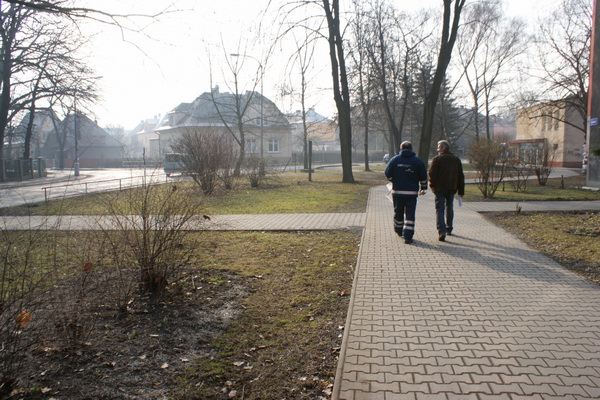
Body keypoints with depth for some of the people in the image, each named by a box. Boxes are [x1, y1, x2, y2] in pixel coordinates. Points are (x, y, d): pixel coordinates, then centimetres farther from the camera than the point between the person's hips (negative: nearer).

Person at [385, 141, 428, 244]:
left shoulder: (394, 159, 2)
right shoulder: (417, 161, 1)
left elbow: (388, 174, 2)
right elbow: (423, 177, 4)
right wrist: (423, 188, 18)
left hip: (397, 191, 2)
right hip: (412, 192, -1)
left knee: (398, 212, 17)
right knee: (410, 214, 0)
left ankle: (398, 231, 37)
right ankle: (408, 236, -6)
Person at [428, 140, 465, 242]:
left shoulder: (437, 159, -6)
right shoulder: (456, 159, 11)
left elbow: (432, 173, -11)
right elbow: (460, 176, 12)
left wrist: (432, 185, 3)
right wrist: (461, 190, 14)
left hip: (440, 188, -5)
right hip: (452, 188, 5)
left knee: (439, 209, -5)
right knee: (449, 208, 19)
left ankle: (441, 231, -19)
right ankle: (449, 229, 28)